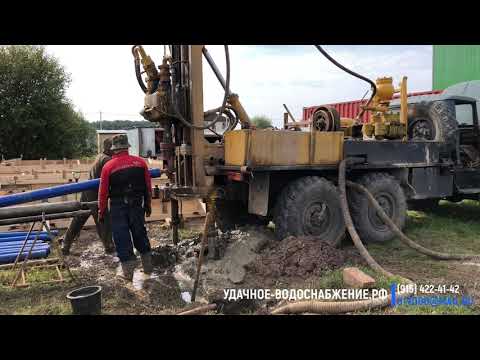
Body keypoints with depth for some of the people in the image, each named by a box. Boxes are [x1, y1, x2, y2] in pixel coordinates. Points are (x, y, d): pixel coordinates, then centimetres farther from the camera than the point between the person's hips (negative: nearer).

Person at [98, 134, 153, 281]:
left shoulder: (108, 167, -9)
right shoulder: (140, 162, -2)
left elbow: (103, 192, -5)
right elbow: (148, 186, 3)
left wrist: (101, 211, 6)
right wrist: (148, 205, 14)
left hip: (118, 207, -3)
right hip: (137, 205, 3)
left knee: (122, 238, 6)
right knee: (140, 233, 17)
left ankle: (128, 273, 10)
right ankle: (148, 266, 26)